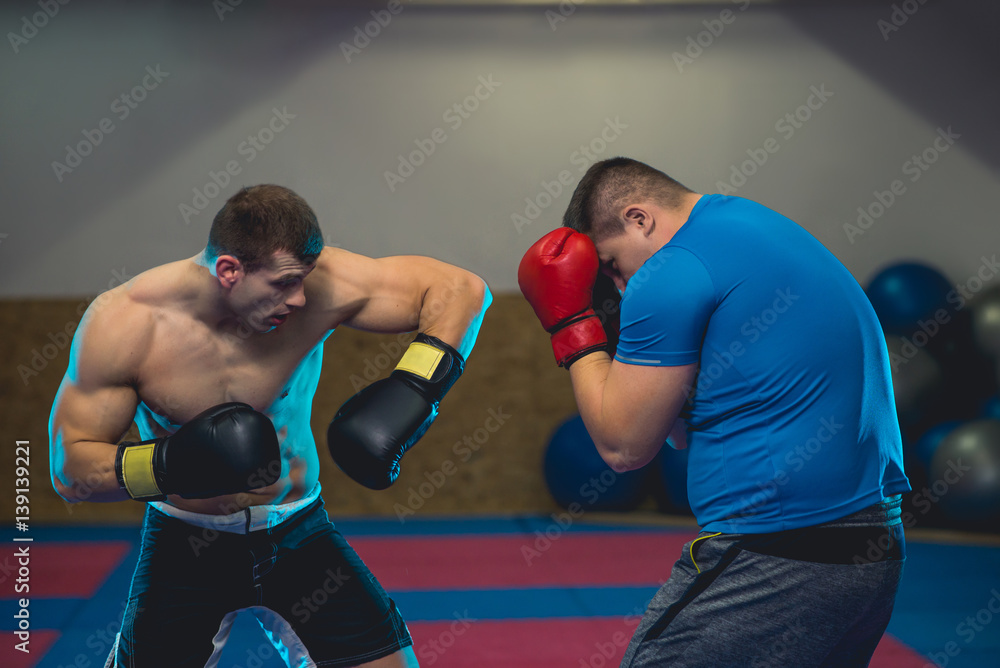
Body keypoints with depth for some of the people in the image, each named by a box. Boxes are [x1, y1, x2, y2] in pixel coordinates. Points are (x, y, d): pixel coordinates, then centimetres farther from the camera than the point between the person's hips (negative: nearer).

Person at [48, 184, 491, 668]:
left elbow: (462, 288, -16)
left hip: (299, 535, 1)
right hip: (185, 546, -1)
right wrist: (167, 465, -33)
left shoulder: (316, 285, -20)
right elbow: (69, 469, -15)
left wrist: (413, 388, -31)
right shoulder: (121, 324, -20)